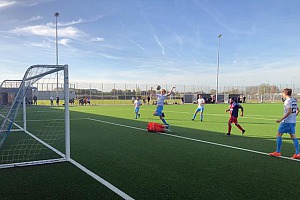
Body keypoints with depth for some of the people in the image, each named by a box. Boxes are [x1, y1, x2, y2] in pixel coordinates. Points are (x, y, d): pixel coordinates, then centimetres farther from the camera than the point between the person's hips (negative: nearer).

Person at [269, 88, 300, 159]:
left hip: (287, 121, -8)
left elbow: (289, 111, -23)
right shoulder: (294, 100, 12)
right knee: (293, 137, 8)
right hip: (293, 122, 9)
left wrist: (281, 119, -22)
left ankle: (278, 152, 4)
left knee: (278, 134, 1)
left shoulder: (287, 101, -14)